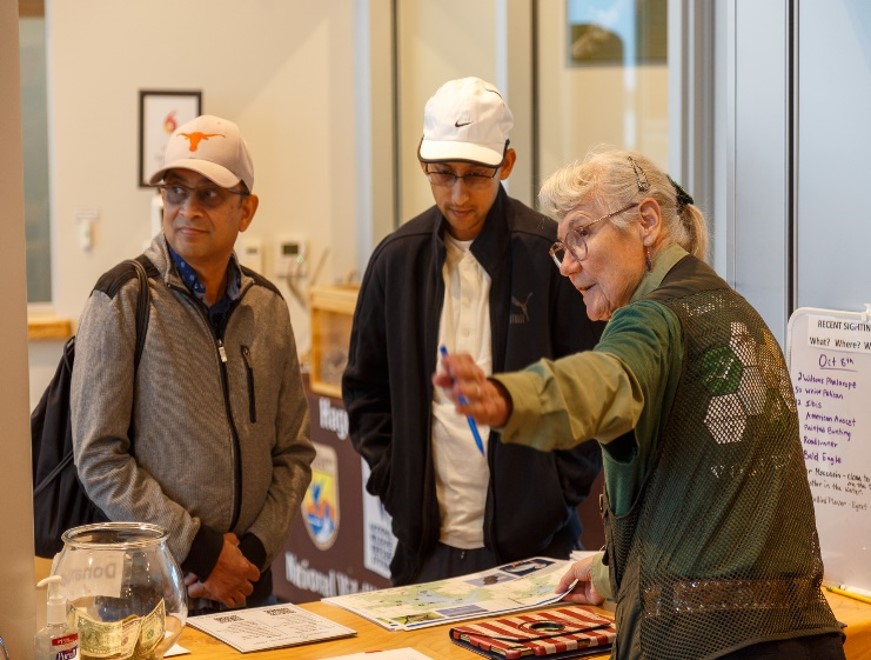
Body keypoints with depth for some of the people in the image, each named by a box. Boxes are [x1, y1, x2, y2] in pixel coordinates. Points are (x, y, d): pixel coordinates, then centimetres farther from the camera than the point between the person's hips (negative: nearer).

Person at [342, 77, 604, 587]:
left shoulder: (552, 254, -6)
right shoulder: (398, 258, 6)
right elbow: (365, 390, 14)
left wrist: (558, 494, -7)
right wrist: (394, 482, 4)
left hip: (532, 540, -3)